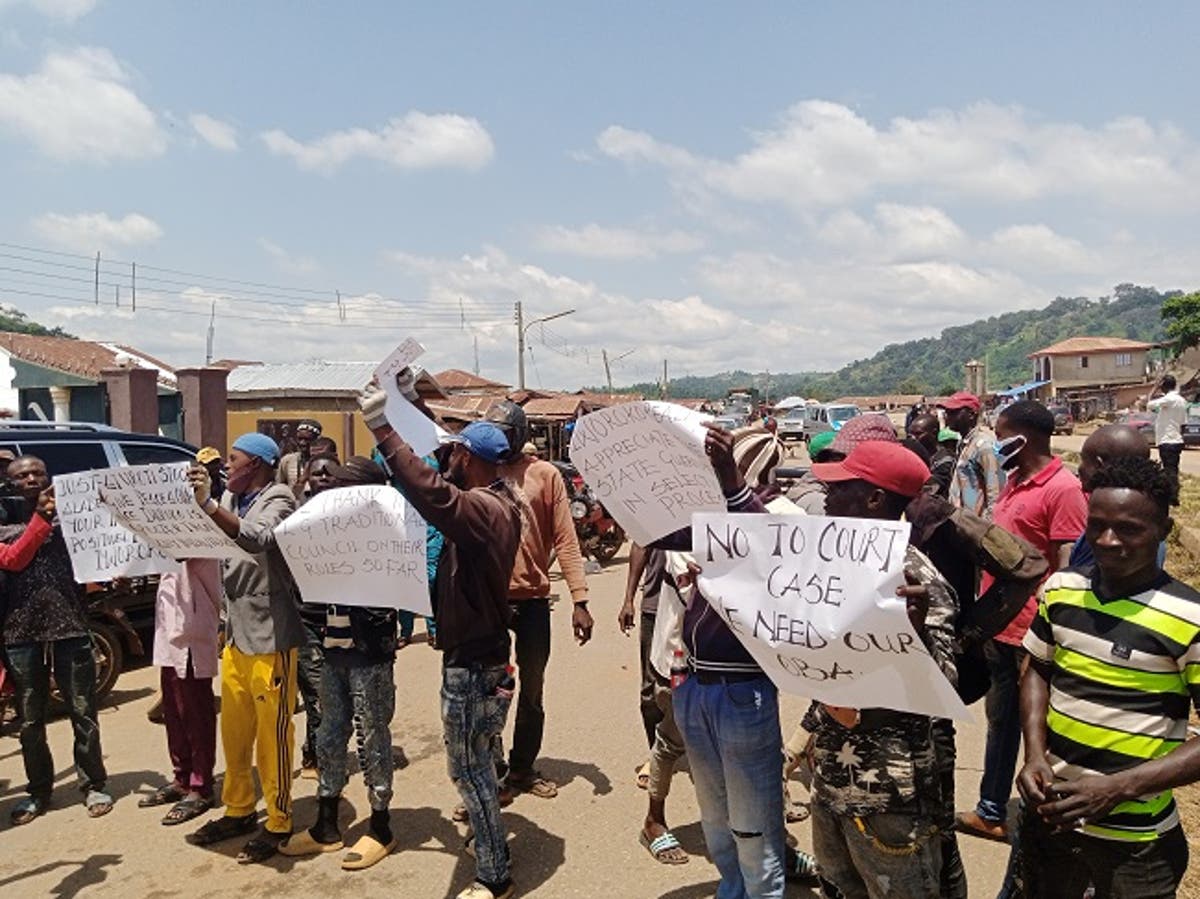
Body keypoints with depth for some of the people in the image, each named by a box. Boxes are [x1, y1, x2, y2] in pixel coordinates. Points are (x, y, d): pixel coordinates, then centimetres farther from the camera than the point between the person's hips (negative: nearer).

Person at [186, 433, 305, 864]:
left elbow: (259, 540, -29)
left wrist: (208, 504, -34)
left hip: (270, 636, -7)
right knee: (234, 731, 15)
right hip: (236, 633, 7)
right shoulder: (230, 500, 12)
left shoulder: (278, 499, -9)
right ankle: (238, 810, 30)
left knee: (272, 734, 0)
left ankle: (278, 824, 12)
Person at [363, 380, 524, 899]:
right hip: (482, 647, 10)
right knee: (477, 755, 25)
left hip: (472, 659, -10)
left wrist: (383, 431, -42)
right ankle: (489, 831, 44)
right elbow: (447, 496, 19)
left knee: (468, 765, 2)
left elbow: (432, 495, -44)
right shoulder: (499, 501, 5)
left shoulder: (482, 509, -26)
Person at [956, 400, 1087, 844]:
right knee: (1000, 720, 20)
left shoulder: (1063, 489, -17)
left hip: (1032, 632, -9)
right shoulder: (1013, 482, 10)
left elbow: (1068, 569, -19)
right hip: (999, 627, 9)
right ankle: (991, 811, 34)